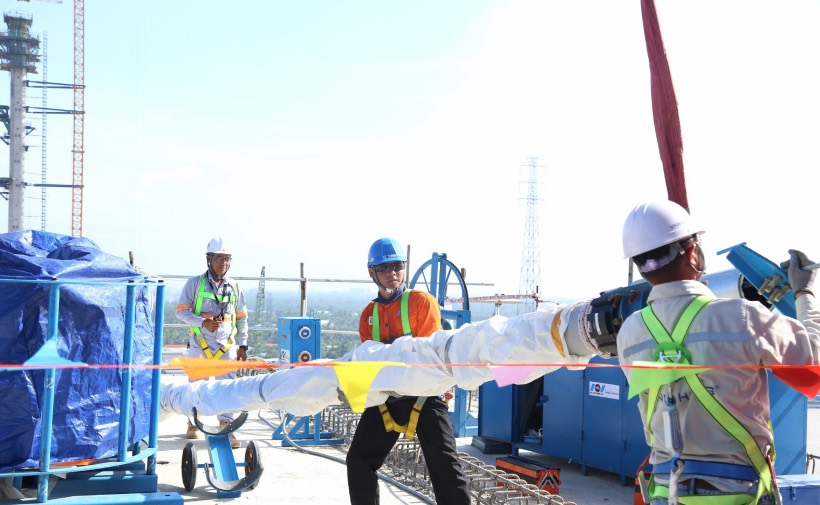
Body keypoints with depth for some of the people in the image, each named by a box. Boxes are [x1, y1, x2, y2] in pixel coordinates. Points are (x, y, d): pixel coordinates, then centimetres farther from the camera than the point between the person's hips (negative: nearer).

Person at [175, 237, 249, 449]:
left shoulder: (234, 287, 9)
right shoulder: (195, 283, 1)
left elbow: (241, 318, 16)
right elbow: (181, 311, -2)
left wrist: (243, 346, 11)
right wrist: (203, 323, -17)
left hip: (227, 345, 1)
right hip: (199, 343, -1)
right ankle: (193, 423, 28)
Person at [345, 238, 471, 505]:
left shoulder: (422, 301, -4)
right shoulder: (369, 314, 13)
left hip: (422, 394, -5)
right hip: (385, 396, 5)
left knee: (444, 464, -9)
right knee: (358, 460, 7)